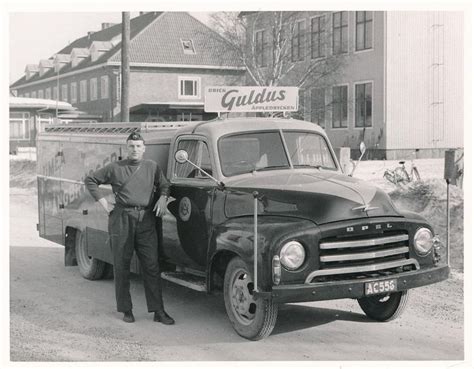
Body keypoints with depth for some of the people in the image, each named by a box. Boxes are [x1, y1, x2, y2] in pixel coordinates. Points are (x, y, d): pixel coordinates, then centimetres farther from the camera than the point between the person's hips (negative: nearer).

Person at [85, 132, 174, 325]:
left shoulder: (152, 166, 11)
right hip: (121, 219, -1)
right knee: (121, 265, 4)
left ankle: (158, 311, 2)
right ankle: (126, 310, 14)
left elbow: (164, 185, 24)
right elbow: (90, 180, 13)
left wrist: (162, 198, 3)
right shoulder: (115, 168, 6)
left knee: (151, 265, -2)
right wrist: (104, 203, 5)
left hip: (146, 220, 1)